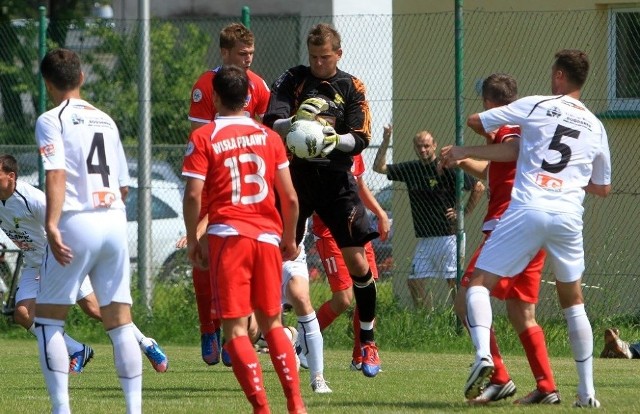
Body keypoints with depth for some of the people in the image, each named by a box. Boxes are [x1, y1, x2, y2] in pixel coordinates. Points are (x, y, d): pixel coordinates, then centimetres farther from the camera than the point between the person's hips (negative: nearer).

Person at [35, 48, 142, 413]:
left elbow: (57, 175, -15)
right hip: (116, 222, 5)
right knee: (120, 322, 6)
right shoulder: (106, 120, 18)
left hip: (77, 222, -5)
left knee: (48, 320, 4)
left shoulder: (51, 120, -1)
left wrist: (51, 225, -22)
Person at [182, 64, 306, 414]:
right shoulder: (269, 137, 9)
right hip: (268, 236, 4)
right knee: (272, 324, 15)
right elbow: (289, 197, 8)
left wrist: (192, 239, 2)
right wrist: (289, 238, 20)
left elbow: (193, 194, -9)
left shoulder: (203, 138, -1)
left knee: (235, 328, -2)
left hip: (227, 235, -4)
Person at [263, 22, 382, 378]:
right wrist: (294, 122, -29)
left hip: (336, 178, 0)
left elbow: (360, 139, 0)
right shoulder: (293, 80, 6)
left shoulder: (351, 88, 7)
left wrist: (337, 140, -21)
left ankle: (368, 341, 7)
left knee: (357, 261, -5)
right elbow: (271, 122, -7)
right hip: (296, 174, 0)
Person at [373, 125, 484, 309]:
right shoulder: (411, 169, 9)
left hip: (448, 236, -7)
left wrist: (463, 213, -5)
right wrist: (385, 141, 2)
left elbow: (478, 187, -3)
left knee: (454, 283, -12)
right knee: (414, 281, 4)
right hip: (424, 239, 7)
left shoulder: (447, 169, -8)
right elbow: (379, 167, 14)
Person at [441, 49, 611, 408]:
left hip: (528, 210, -4)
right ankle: (587, 391, 15)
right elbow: (603, 188, 25)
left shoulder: (535, 107, 6)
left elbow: (475, 121, 11)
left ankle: (483, 355, -25)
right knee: (573, 300, 19)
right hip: (569, 215, 4)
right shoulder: (595, 127, 16)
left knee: (479, 283, 2)